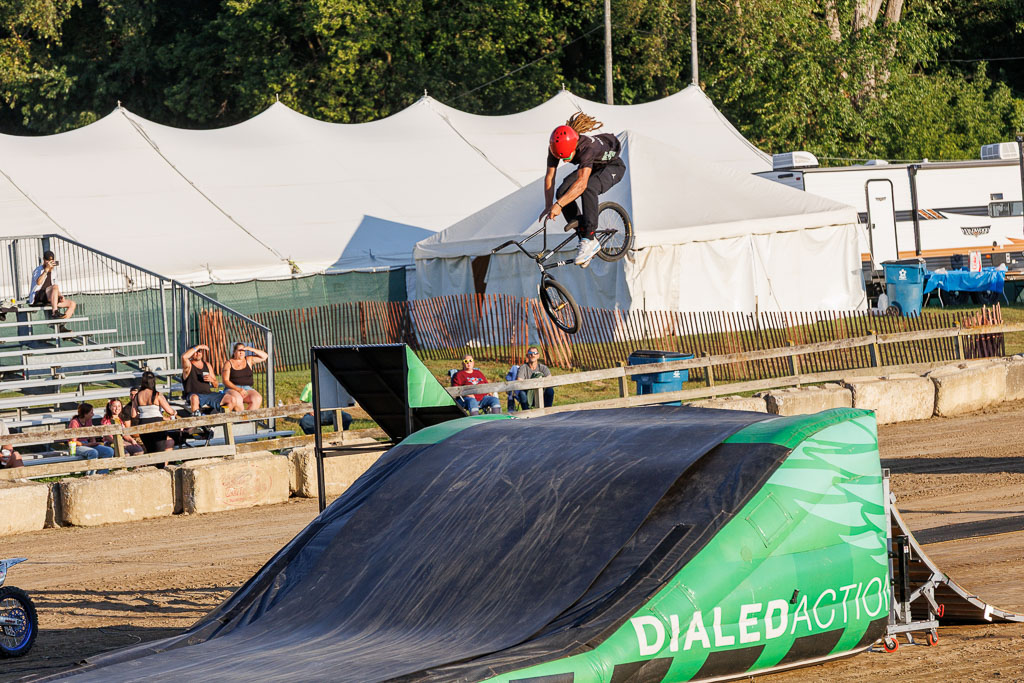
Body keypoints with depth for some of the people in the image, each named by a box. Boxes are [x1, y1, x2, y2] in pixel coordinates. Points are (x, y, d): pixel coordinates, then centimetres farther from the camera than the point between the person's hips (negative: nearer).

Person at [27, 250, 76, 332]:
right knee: (55, 286, -33)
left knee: (72, 304, -4)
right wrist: (46, 269, -28)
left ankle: (61, 326, -18)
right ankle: (54, 312, -43)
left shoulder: (53, 271, 19)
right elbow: (38, 282, -26)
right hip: (37, 299, -8)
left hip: (48, 299, 8)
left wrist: (60, 296, 2)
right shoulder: (39, 270, -3)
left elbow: (55, 290, 23)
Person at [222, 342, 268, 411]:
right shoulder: (228, 363, 5)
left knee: (257, 399, -30)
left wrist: (251, 349, -1)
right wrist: (238, 389, -19)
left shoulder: (248, 360, 15)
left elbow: (264, 356, 13)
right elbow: (225, 381, -4)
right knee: (237, 399, -39)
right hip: (233, 389, -3)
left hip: (247, 389, 3)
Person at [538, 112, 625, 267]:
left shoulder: (588, 147, -41)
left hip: (613, 167, -6)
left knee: (588, 189, -36)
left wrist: (559, 205, -54)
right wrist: (548, 207, -20)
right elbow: (550, 176, -14)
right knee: (562, 192, -18)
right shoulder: (556, 147, -23)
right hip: (593, 167, 7)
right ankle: (583, 236, -8)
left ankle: (589, 240, -29)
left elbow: (582, 183, -49)